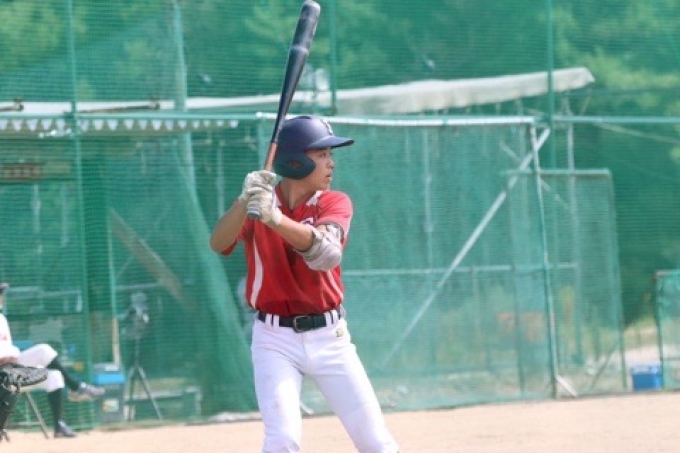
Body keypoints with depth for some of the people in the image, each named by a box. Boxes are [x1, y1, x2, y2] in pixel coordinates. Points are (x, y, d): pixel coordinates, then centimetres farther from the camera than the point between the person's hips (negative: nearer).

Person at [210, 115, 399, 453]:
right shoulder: (256, 206, -2)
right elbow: (219, 244, -20)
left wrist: (276, 219, -40)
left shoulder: (335, 203, -2)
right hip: (276, 339, -2)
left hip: (329, 337, 2)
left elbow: (325, 253, -23)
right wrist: (244, 201, -38)